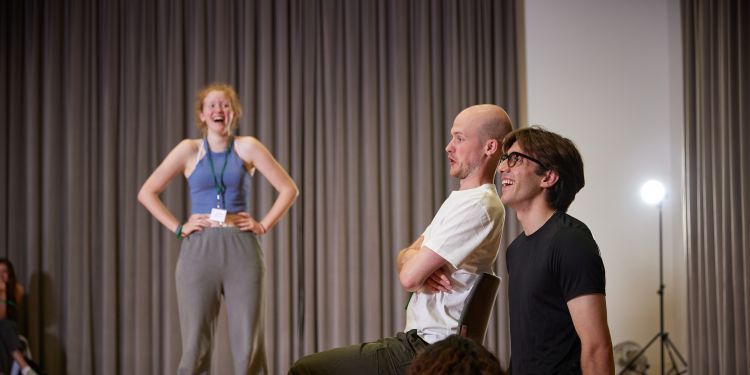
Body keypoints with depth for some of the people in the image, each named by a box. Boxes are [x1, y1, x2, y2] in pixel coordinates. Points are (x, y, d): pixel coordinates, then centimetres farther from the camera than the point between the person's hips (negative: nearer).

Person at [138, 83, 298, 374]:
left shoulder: (247, 147, 5)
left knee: (249, 345, -1)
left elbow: (289, 189, 6)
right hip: (199, 249, 0)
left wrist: (264, 225, 0)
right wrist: (178, 227, 0)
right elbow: (147, 192, 7)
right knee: (195, 345, 1)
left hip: (241, 249, 0)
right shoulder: (189, 150, 6)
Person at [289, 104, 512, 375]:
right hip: (420, 342, 10)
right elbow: (404, 260, 12)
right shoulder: (463, 200, 17)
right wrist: (422, 269, -12)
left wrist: (412, 258, 3)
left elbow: (409, 276, -21)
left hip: (426, 353, -10)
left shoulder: (477, 206, -18)